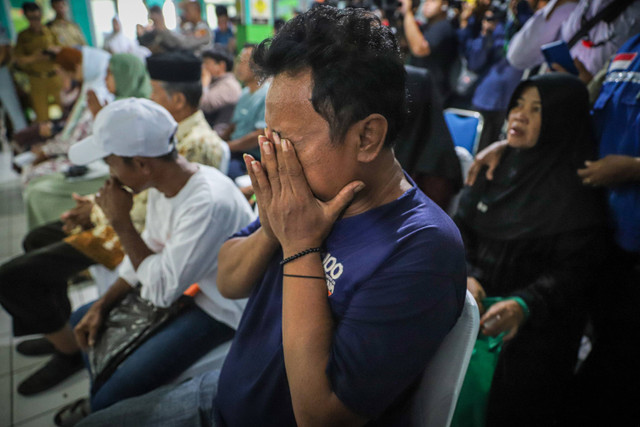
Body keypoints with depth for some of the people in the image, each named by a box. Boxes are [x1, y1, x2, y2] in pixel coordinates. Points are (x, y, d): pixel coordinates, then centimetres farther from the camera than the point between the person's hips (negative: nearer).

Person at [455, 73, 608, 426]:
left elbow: (572, 271, -15)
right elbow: (460, 227, 4)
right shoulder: (497, 162, 4)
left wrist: (524, 305, -31)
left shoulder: (577, 192, -11)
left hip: (531, 330, -4)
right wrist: (466, 276, -12)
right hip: (473, 309, 5)